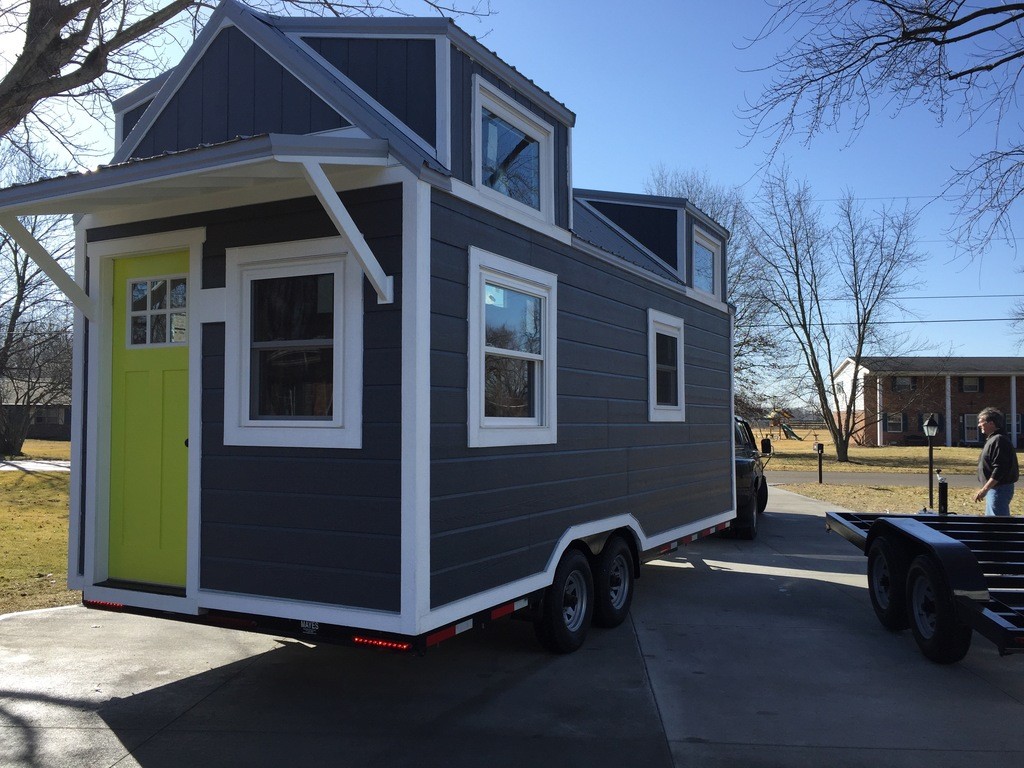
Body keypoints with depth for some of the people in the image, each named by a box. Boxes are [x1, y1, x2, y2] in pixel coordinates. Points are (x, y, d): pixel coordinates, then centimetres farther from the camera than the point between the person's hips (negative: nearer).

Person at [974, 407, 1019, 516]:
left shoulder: (999, 440, -18)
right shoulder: (992, 439, 15)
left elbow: (1000, 469, -25)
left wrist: (985, 489, -26)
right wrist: (986, 489, 20)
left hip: (999, 489, -11)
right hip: (994, 488, 11)